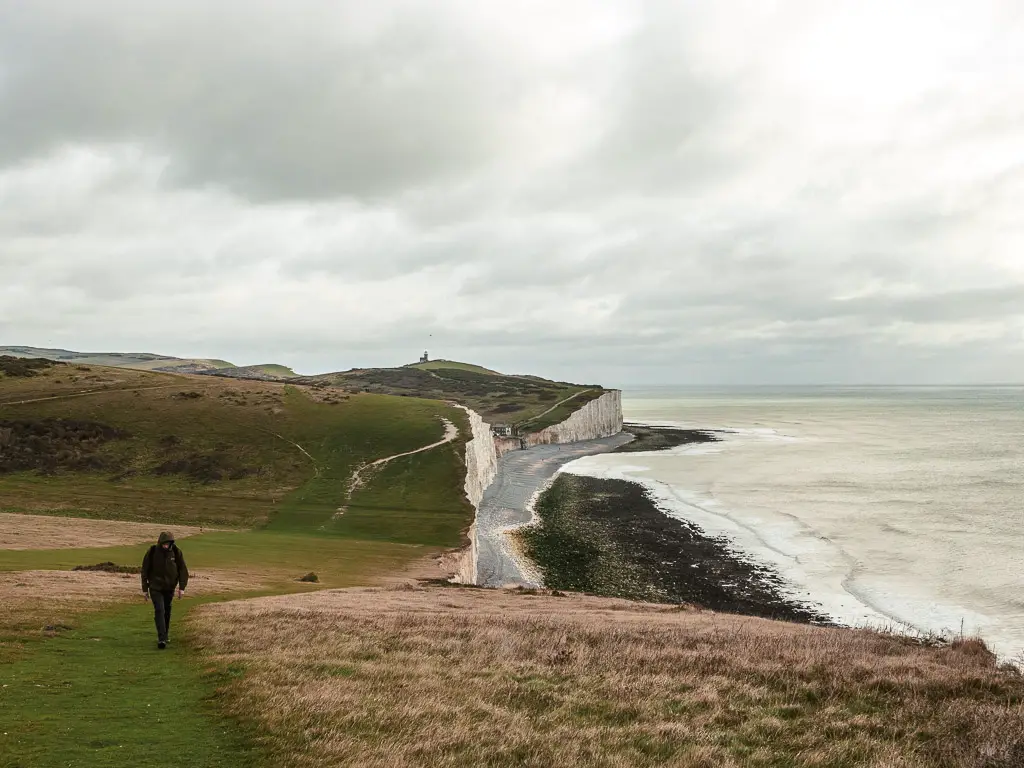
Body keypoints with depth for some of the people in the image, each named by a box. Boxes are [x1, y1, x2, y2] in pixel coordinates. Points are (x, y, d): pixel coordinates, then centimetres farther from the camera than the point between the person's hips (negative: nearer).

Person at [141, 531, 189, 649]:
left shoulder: (176, 552, -8)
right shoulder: (152, 552, -12)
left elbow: (183, 570, -2)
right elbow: (145, 570, -2)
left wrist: (182, 587, -7)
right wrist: (145, 588, 1)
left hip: (169, 587, 3)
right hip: (155, 587, -3)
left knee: (167, 612, 12)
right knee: (159, 611, -15)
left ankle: (164, 636, 28)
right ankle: (162, 639, -20)